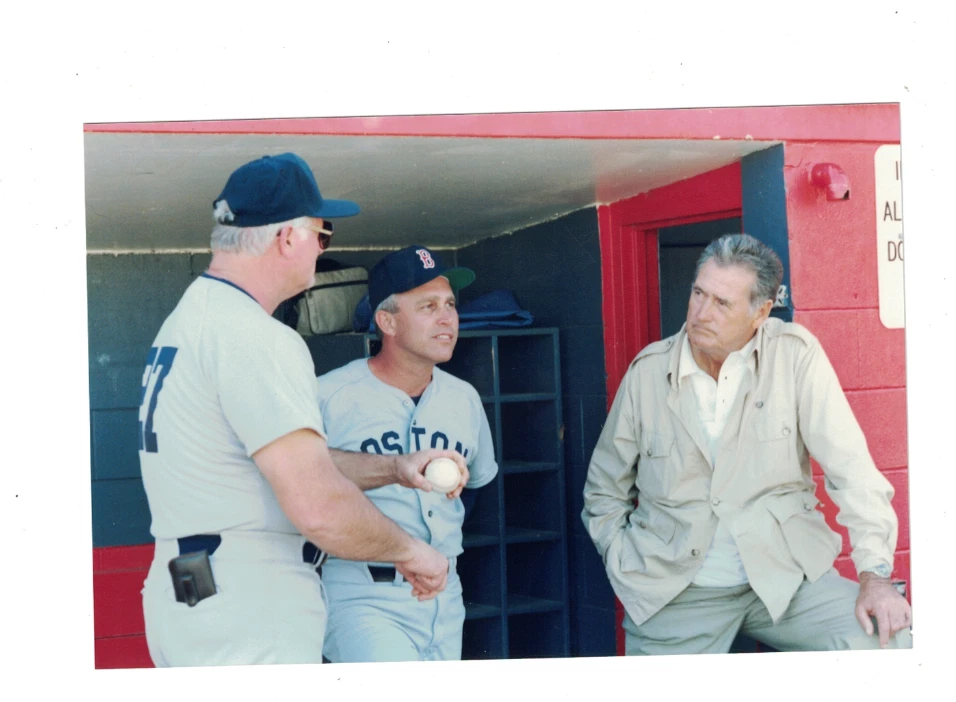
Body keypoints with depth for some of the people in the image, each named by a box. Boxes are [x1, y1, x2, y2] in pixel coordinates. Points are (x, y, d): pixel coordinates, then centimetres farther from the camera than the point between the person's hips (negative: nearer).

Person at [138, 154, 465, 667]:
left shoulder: (188, 318, 16)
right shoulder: (255, 336, -17)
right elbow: (319, 507, -24)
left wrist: (394, 468, 16)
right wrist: (410, 551, -9)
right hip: (247, 624, -10)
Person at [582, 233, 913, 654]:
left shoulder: (795, 354, -5)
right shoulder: (648, 370, 1)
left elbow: (849, 467, -8)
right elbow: (604, 491, 12)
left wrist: (875, 573, -17)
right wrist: (626, 568, 1)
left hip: (785, 575, 0)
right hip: (673, 593, 1)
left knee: (886, 638, -21)